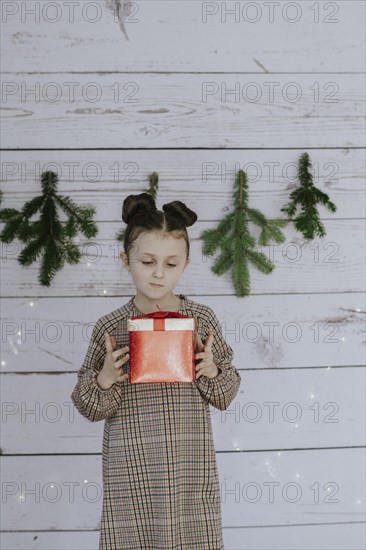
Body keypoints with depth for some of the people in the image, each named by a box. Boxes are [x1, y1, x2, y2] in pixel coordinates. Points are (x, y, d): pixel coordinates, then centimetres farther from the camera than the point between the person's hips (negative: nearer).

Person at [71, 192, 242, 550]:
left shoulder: (202, 319, 1)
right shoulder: (109, 327, -1)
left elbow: (226, 395, 9)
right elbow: (88, 407, 4)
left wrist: (212, 371, -12)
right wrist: (105, 379, -15)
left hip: (191, 466, 1)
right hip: (130, 471, 0)